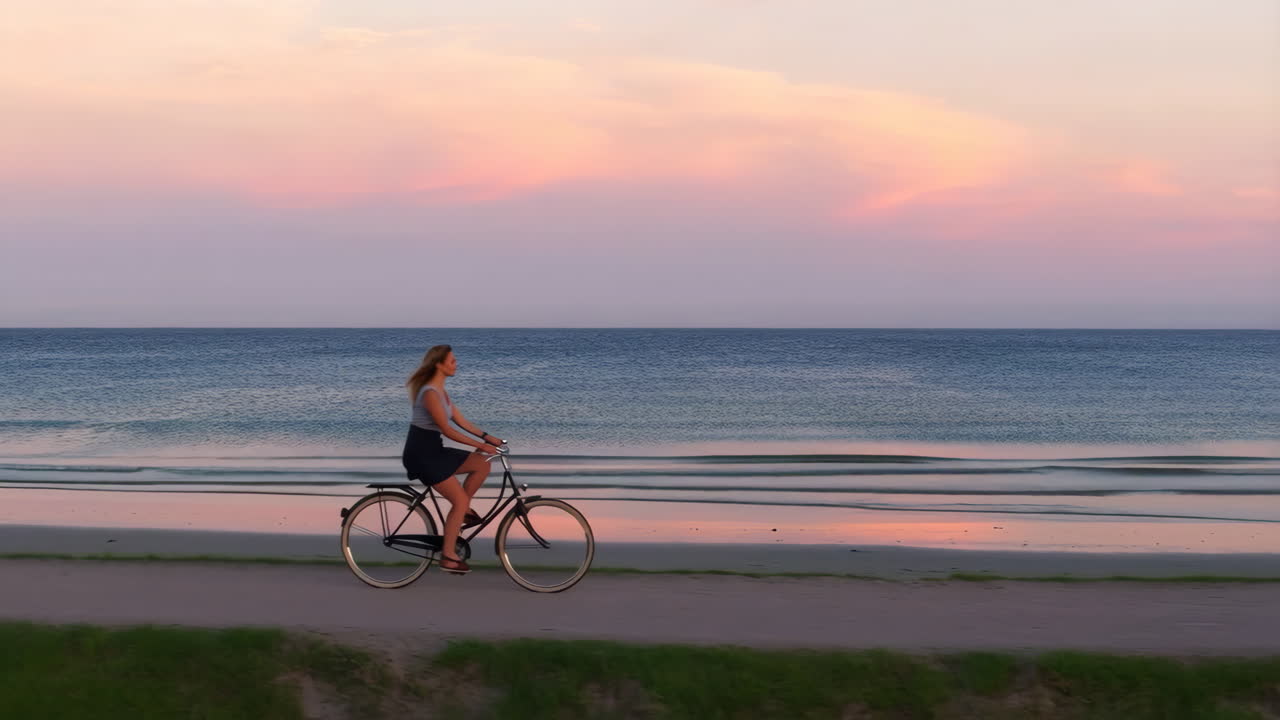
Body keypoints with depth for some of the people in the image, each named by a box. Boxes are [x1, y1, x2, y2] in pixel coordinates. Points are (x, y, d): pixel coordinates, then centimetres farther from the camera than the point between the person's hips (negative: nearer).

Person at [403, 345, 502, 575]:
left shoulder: (440, 391, 12)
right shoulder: (430, 393, -20)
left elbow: (460, 420, 14)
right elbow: (447, 430, -22)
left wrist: (486, 437, 7)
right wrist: (480, 445, -21)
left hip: (432, 451, 9)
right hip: (421, 453, -9)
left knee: (482, 465, 2)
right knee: (460, 500, -10)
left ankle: (463, 512, 11)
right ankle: (448, 557, -3)